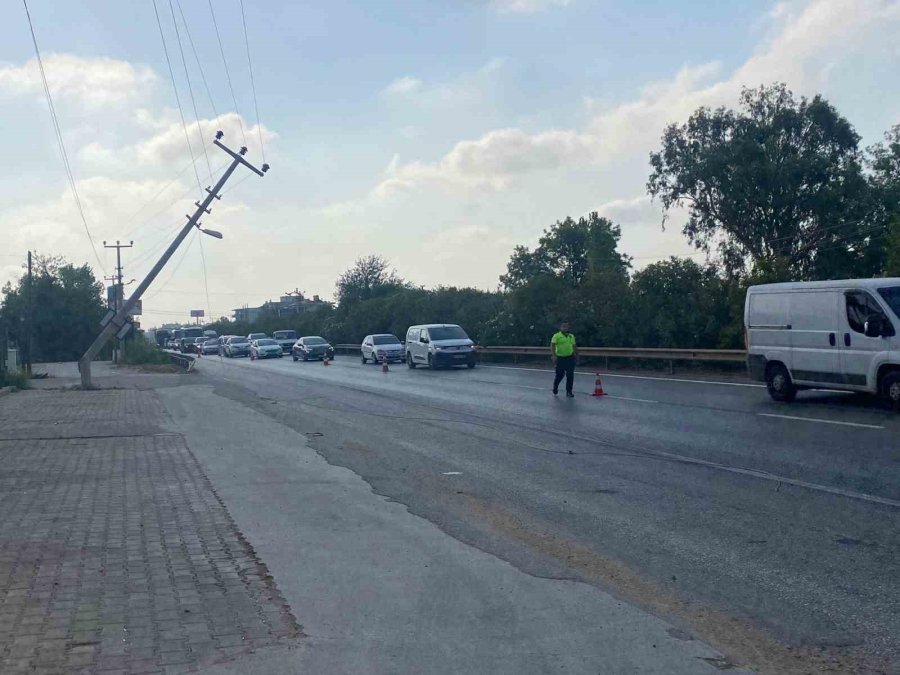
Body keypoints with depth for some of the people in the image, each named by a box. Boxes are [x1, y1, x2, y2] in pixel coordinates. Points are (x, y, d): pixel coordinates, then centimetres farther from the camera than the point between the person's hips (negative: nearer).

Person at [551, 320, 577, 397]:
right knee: (559, 375, 4)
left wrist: (577, 355, 19)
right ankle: (555, 389, 28)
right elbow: (552, 346, -13)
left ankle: (569, 391, 11)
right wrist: (553, 355, -24)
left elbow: (574, 346, 20)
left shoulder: (571, 336, 11)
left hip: (570, 358, 4)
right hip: (560, 358, -4)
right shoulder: (556, 336, -5)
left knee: (570, 376, 1)